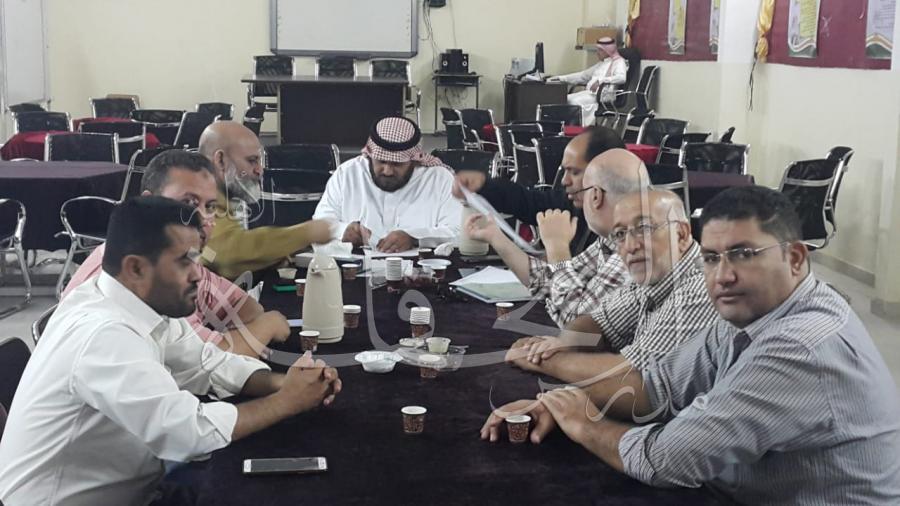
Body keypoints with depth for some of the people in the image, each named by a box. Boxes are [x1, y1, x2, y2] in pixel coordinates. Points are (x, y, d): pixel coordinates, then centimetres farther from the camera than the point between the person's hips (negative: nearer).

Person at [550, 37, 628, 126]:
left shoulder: (618, 62, 2)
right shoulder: (601, 63, 27)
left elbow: (621, 77, -18)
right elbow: (583, 75, 31)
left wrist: (601, 80, -28)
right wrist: (561, 78, 23)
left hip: (604, 94, -8)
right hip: (590, 92, 8)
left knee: (576, 101, -29)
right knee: (566, 99, -14)